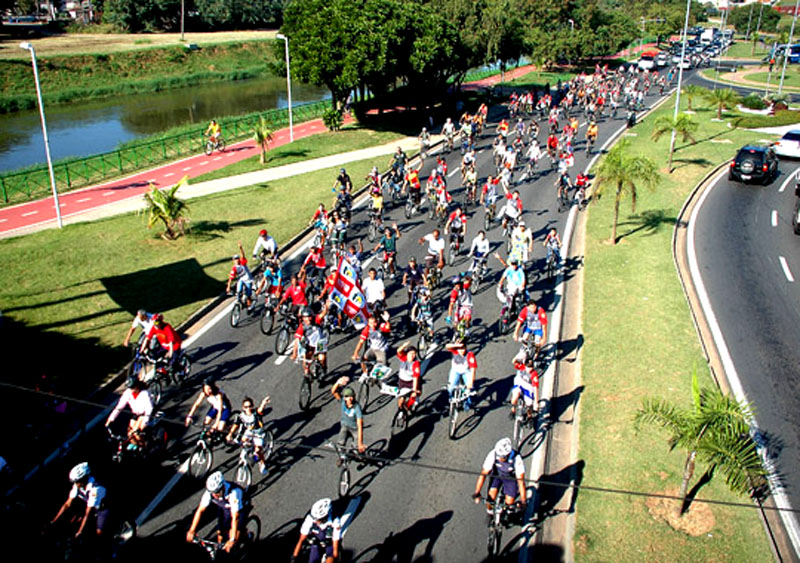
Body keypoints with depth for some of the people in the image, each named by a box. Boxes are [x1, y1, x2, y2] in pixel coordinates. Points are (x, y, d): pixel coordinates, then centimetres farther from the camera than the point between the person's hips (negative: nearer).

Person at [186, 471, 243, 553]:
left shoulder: (233, 492, -43)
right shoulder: (209, 492, -30)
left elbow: (235, 518, -42)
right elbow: (200, 510, -22)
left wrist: (232, 540, -45)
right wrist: (191, 531, -25)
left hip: (239, 506, -4)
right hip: (223, 507, 4)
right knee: (220, 533, -4)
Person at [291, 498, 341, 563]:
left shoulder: (334, 523, -33)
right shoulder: (310, 519, -27)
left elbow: (335, 546, -27)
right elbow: (301, 540, -19)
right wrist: (294, 558, -21)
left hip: (330, 545, -3)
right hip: (316, 545, 3)